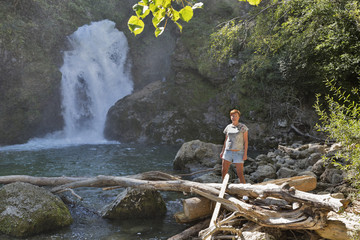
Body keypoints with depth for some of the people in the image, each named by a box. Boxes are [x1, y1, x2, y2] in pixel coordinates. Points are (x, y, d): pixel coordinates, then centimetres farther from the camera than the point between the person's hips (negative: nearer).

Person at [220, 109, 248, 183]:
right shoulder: (228, 127, 8)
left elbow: (246, 141, -5)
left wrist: (245, 153, -12)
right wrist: (222, 151, 11)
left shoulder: (243, 127, -4)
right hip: (228, 152, 4)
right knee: (223, 171, 0)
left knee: (240, 174, -6)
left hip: (238, 153, -4)